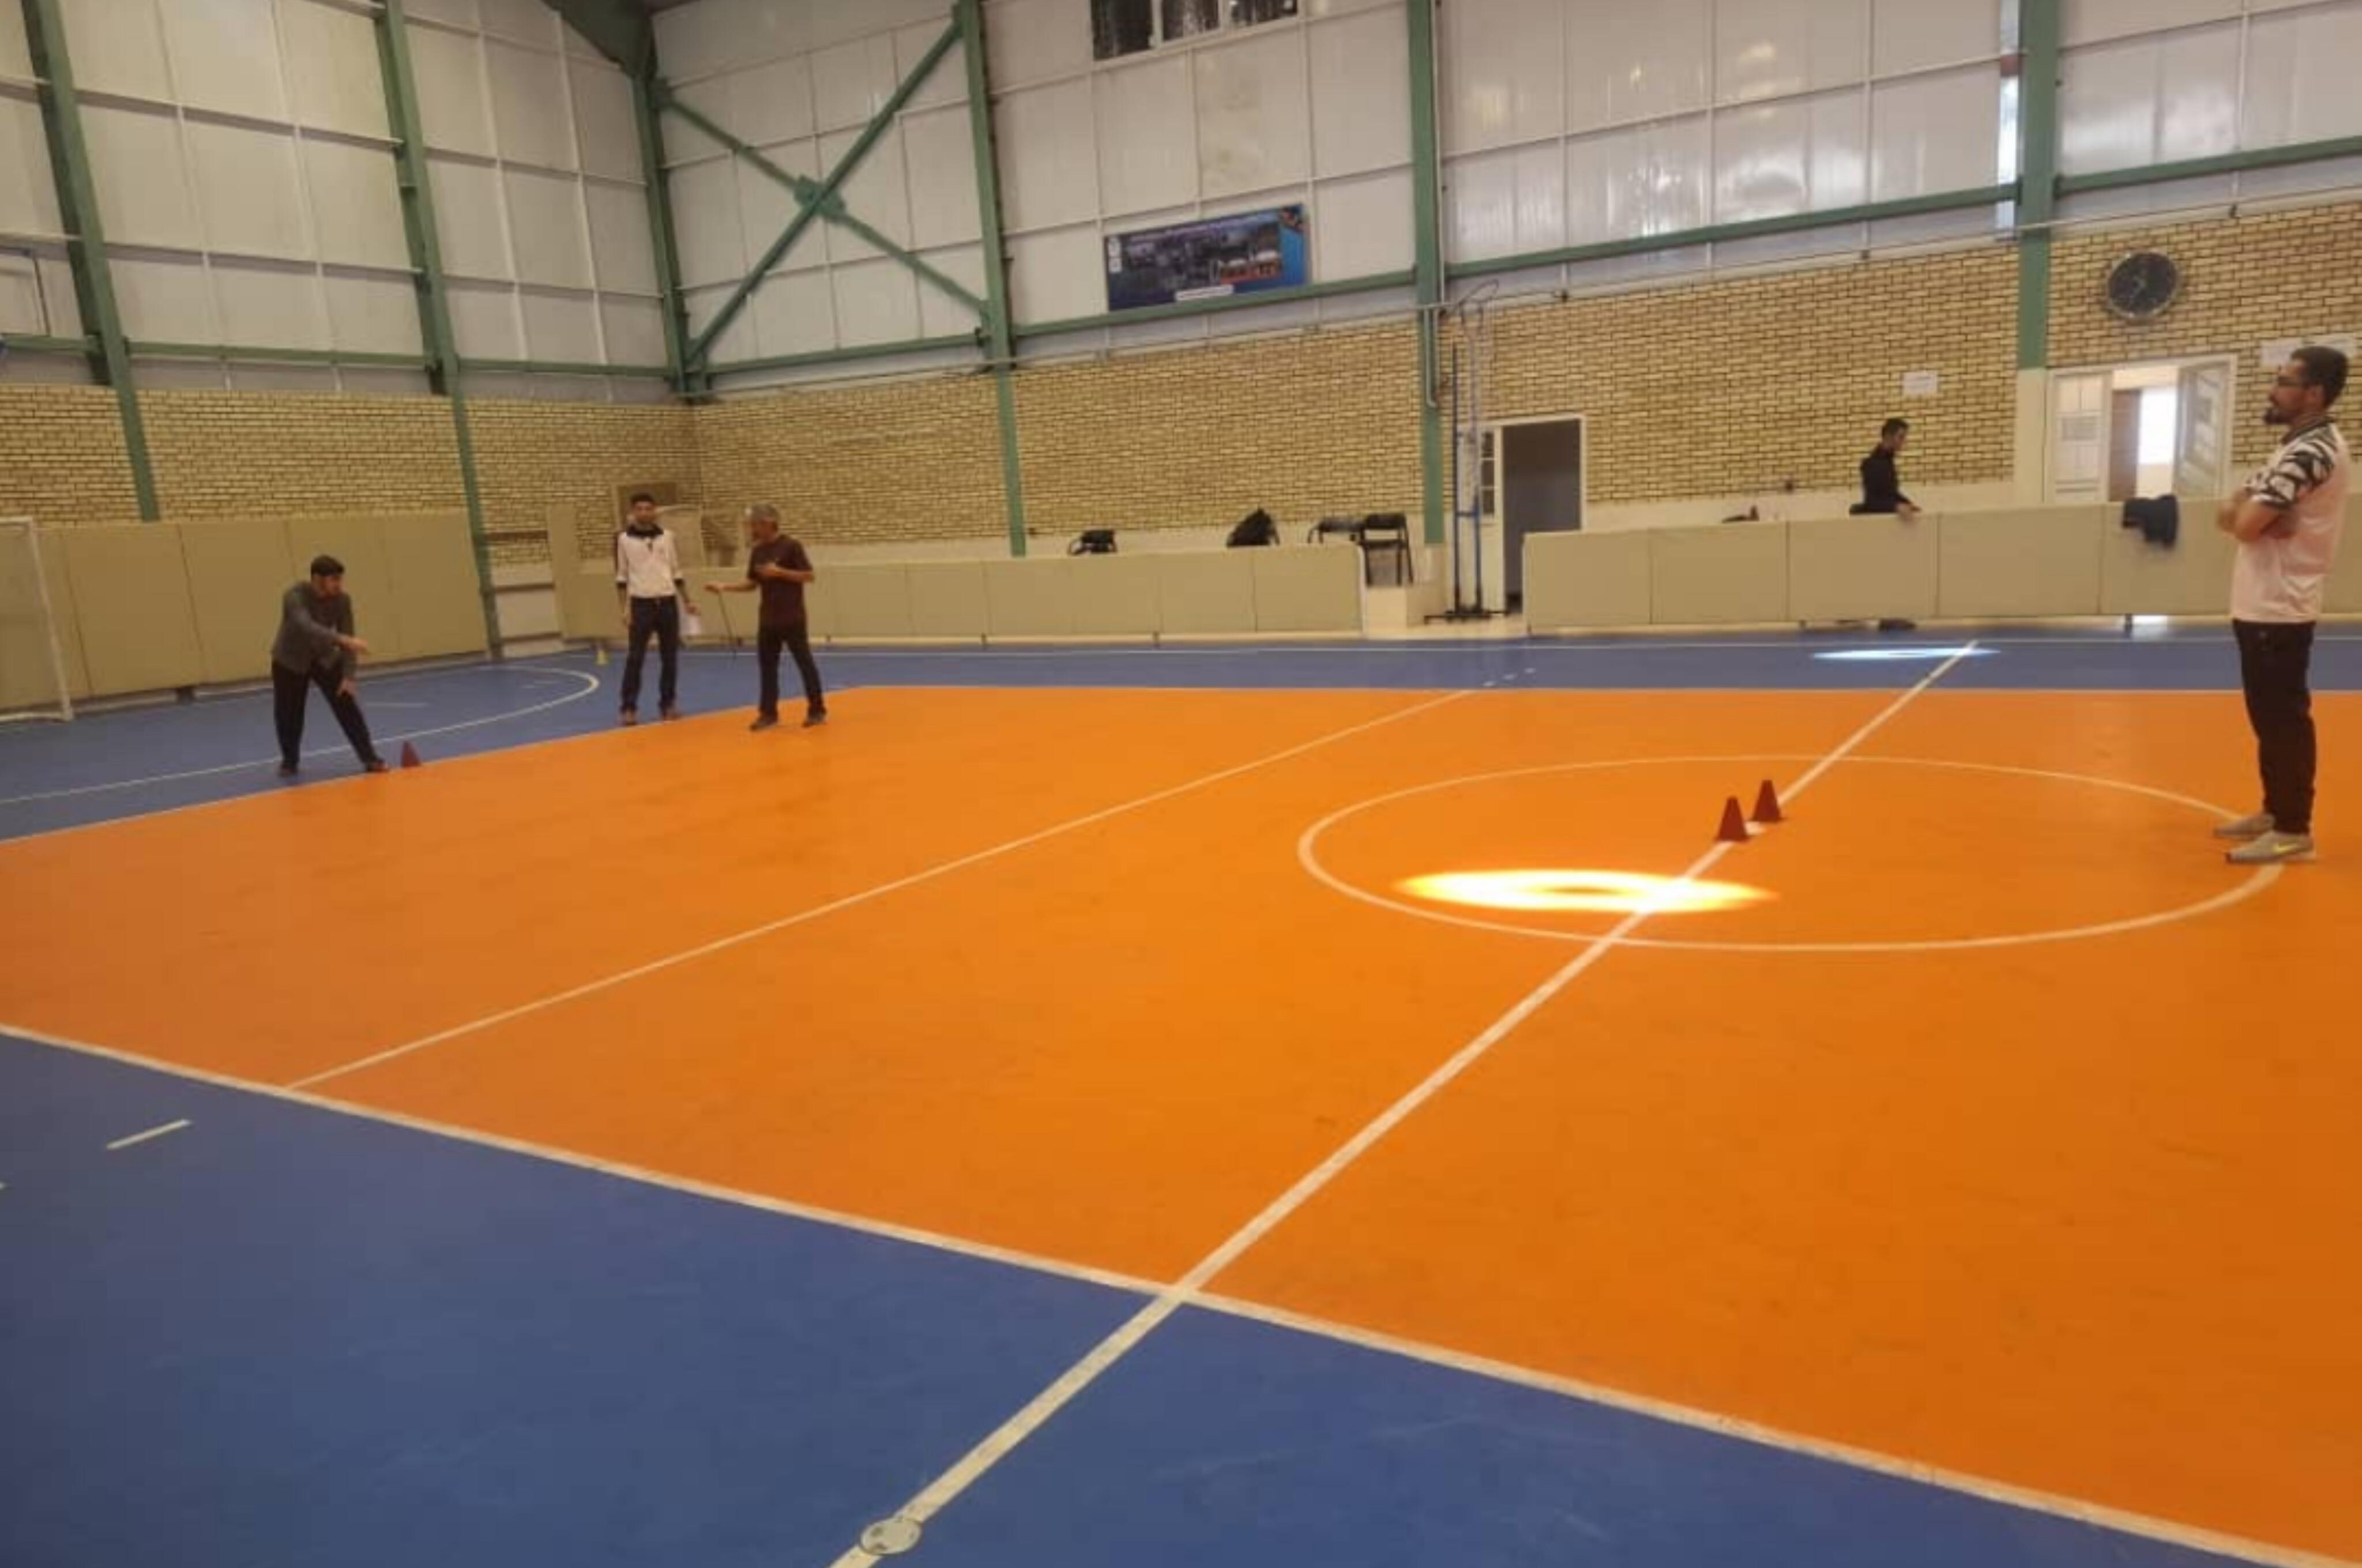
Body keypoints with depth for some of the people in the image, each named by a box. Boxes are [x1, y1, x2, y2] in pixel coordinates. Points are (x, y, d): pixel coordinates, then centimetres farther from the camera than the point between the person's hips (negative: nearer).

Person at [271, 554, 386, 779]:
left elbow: (347, 639, -15)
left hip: (326, 659, 2)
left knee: (348, 707, -6)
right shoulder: (295, 597, -30)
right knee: (289, 715, 2)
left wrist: (348, 676, -22)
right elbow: (307, 628, -48)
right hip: (289, 662, -2)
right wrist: (343, 640, -61)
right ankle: (289, 762, 24)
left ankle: (370, 759, -2)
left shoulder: (342, 599, -18)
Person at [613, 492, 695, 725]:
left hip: (668, 602, 3)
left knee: (670, 656, 6)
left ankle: (668, 703, 17)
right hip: (641, 604, -3)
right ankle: (629, 708, 3)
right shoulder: (624, 539, -1)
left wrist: (687, 601, 11)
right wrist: (624, 608, -6)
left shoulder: (666, 536, 8)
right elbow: (621, 576, 1)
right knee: (635, 658, -3)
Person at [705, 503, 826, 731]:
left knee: (805, 662, -1)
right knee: (767, 665, 6)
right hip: (768, 620, 7)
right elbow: (752, 584, 15)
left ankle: (817, 711, 7)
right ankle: (769, 713, 13)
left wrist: (779, 572, -19)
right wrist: (723, 587, 3)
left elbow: (810, 575, -12)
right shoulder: (757, 552, 10)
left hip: (793, 619, -7)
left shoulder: (790, 546, -10)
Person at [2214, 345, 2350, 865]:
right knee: (2271, 717, 16)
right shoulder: (2299, 448, 17)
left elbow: (2244, 526, -21)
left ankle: (2294, 830, 0)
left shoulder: (2311, 451, -16)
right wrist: (2250, 514, -9)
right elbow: (2231, 516, 12)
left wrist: (2247, 514, 0)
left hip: (2278, 609, -10)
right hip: (2264, 605, 10)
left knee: (2284, 718, -5)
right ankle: (2276, 811, 26)